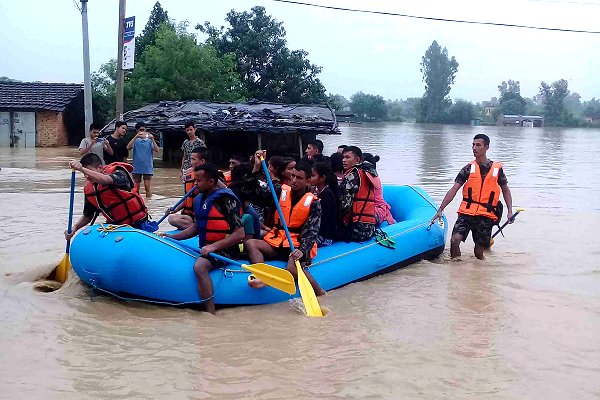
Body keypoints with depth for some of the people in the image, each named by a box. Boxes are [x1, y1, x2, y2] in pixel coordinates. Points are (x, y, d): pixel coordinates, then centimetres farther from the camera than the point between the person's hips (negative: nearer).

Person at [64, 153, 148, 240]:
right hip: (114, 224, 6)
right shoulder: (88, 188, 1)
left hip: (137, 224, -6)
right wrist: (75, 228, -9)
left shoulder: (118, 173, -17)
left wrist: (82, 169, -53)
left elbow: (107, 180, -42)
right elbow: (87, 216, 10)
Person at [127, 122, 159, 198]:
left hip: (148, 168, -1)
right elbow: (128, 147, -15)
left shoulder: (149, 140, 3)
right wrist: (136, 136, -23)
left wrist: (152, 139, -23)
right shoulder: (135, 140, 4)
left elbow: (156, 150, -10)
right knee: (136, 188, 7)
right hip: (137, 168, 1)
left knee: (148, 187, -3)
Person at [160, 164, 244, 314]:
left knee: (199, 266, -35)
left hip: (224, 250, -10)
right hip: (206, 249, 10)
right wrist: (172, 237, 16)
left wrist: (213, 246, -26)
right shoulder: (199, 199, 10)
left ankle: (211, 314, -36)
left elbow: (239, 234, -19)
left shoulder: (225, 199, -14)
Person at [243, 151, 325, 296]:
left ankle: (321, 295, -17)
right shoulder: (281, 191, 8)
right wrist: (256, 168, -8)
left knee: (292, 268, -35)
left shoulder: (313, 202, -3)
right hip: (277, 241, 5)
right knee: (250, 243, -20)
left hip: (299, 244, -5)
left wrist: (302, 250, -30)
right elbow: (253, 194, 1)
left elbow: (311, 232, -11)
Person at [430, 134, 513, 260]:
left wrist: (510, 211, 7)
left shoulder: (497, 169, 6)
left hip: (486, 216, 0)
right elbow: (454, 190, -1)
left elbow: (505, 190, 18)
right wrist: (440, 210, -9)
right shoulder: (469, 168, 4)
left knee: (479, 252, 4)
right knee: (455, 240, -21)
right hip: (467, 213, 0)